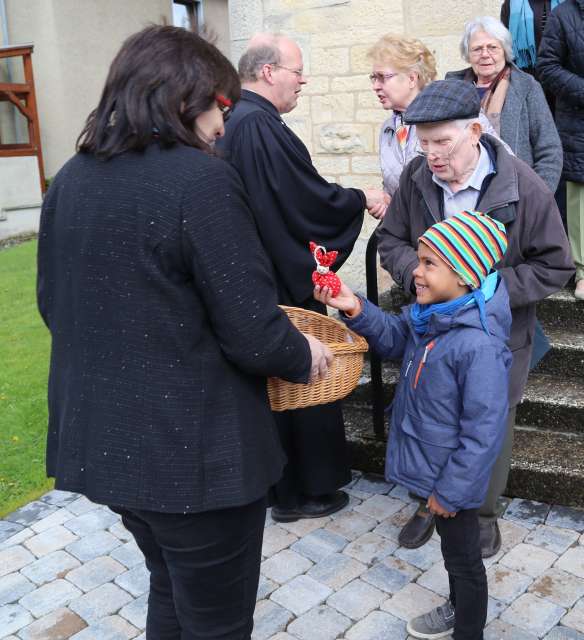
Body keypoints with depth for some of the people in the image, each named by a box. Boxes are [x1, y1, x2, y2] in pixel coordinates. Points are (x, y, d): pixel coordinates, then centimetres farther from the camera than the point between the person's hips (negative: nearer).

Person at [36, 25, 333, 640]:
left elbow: (54, 305, 13)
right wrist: (305, 356, 0)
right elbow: (253, 332, -21)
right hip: (193, 451, -7)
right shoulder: (201, 179, -19)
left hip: (97, 441, 8)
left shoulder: (69, 180, 3)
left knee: (171, 590, 29)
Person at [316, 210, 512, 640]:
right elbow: (395, 340, 11)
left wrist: (451, 491, -18)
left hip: (454, 477, -8)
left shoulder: (478, 346, -33)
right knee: (453, 549, 30)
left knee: (462, 557, 16)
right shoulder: (429, 315, -8)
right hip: (430, 465, 8)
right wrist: (357, 310, -8)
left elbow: (483, 432, -27)